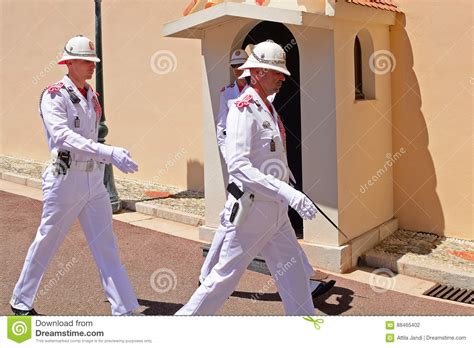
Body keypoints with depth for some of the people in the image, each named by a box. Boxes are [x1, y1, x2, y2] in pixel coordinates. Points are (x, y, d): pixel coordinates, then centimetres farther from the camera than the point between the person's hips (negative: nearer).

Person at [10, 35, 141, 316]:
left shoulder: (92, 95, 11)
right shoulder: (53, 96, -12)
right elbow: (64, 136, -28)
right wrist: (109, 153, -39)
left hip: (94, 179, 6)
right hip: (65, 179, -6)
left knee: (107, 247, 5)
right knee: (46, 243, 9)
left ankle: (126, 311, 8)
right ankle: (21, 301, 31)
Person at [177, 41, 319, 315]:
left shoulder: (269, 109, 12)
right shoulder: (244, 109, -17)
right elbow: (238, 166, -29)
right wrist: (288, 193, -34)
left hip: (276, 212, 9)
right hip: (251, 210, -8)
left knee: (294, 273, 12)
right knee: (227, 275, 4)